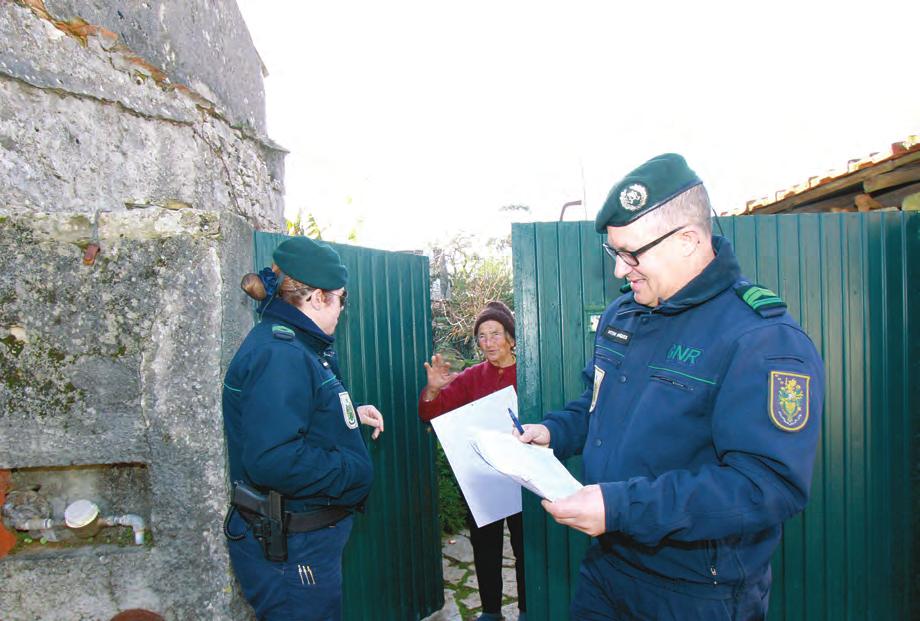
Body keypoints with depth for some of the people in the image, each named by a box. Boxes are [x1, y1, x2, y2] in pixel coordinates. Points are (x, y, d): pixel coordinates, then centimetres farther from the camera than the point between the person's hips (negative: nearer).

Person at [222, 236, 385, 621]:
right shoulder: (279, 355, -25)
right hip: (288, 548, -10)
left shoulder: (292, 347, 9)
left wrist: (351, 413, 9)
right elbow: (273, 459, -34)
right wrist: (354, 471, -21)